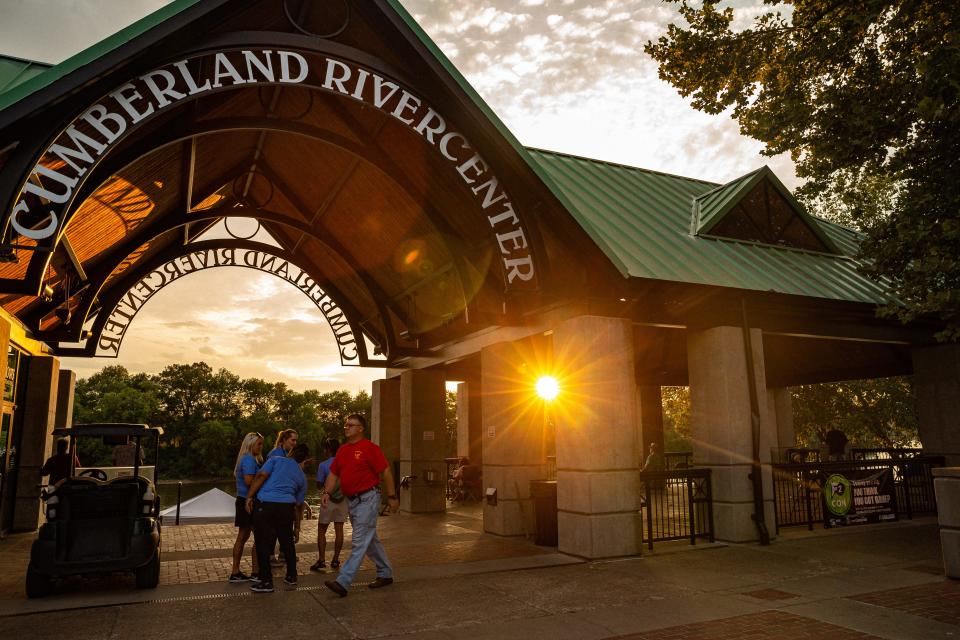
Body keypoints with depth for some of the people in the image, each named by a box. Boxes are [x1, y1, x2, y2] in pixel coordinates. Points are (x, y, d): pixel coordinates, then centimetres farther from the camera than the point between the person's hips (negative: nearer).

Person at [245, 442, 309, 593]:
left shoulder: (276, 459, 13)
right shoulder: (301, 477, 20)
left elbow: (262, 475, -5)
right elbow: (298, 504, 23)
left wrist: (249, 496, -4)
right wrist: (297, 526, 31)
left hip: (264, 504, -3)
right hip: (287, 506, 3)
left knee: (263, 544, 6)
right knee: (287, 542, 20)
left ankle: (266, 581, 11)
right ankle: (292, 577, 30)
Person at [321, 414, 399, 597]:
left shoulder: (369, 448, -12)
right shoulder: (342, 450, 10)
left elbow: (385, 471, -11)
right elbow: (333, 473, 12)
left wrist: (392, 497, -12)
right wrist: (327, 492, -4)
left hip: (367, 498, -8)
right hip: (351, 500, 8)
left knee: (359, 542, -9)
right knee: (370, 539, 17)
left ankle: (343, 582, -12)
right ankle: (385, 574, 30)